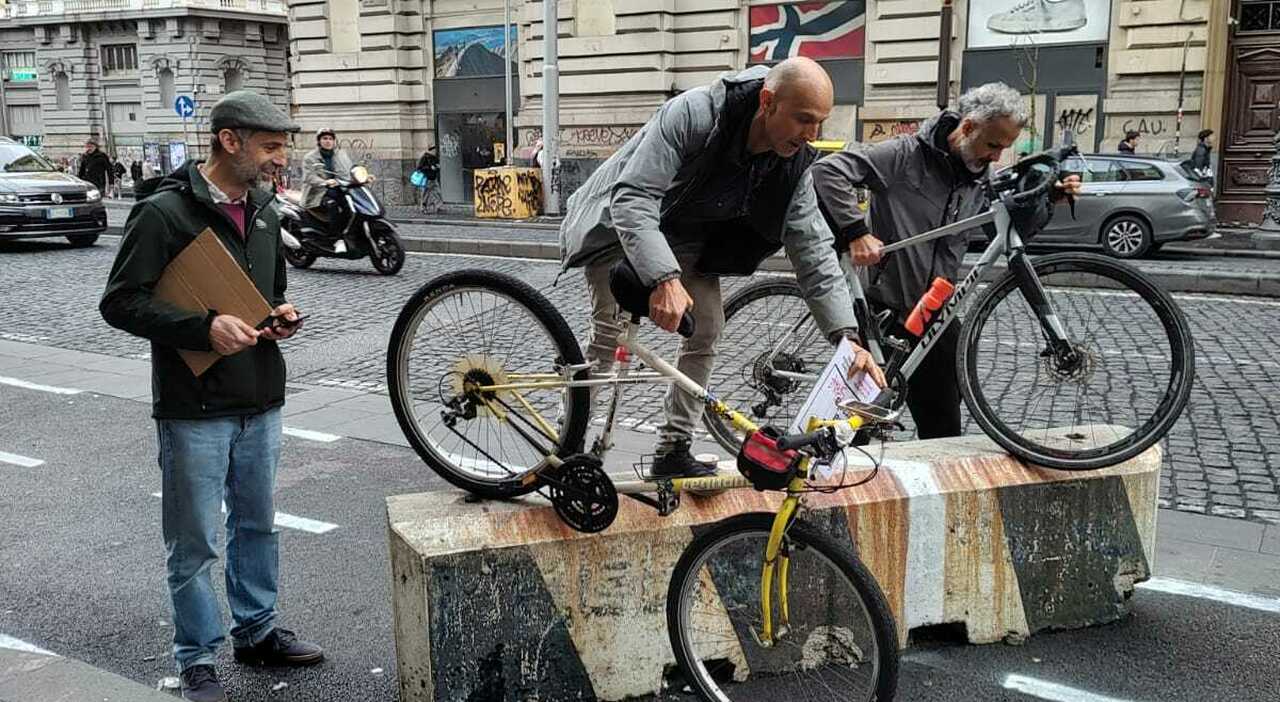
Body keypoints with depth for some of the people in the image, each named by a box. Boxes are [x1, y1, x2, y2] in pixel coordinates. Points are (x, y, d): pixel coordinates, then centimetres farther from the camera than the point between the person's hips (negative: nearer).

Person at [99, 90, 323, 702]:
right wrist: (204, 327, -23)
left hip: (260, 404, 7)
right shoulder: (164, 212, -12)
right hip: (195, 409, -7)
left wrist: (282, 315, 1)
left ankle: (257, 631, 35)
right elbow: (121, 302, -13)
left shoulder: (264, 214, 10)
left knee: (258, 525, 18)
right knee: (194, 542, 4)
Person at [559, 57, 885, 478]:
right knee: (610, 334, -15)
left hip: (687, 242, 5)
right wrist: (664, 279, -55)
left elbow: (814, 253, -16)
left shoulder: (792, 166, -17)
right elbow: (632, 200, -40)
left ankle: (673, 450, 6)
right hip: (622, 227, -5)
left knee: (706, 330, -6)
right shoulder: (690, 114, -35)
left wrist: (848, 337, -27)